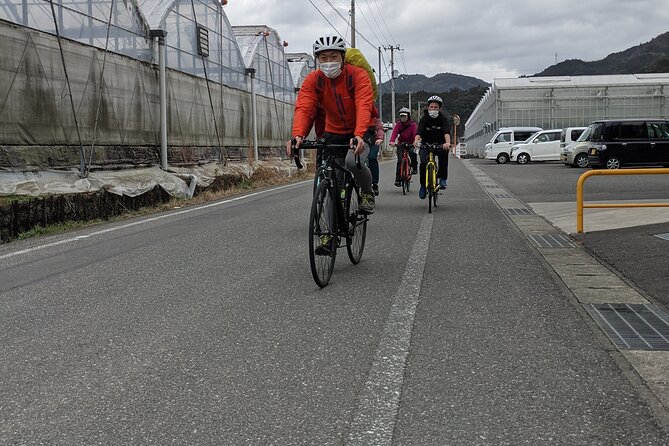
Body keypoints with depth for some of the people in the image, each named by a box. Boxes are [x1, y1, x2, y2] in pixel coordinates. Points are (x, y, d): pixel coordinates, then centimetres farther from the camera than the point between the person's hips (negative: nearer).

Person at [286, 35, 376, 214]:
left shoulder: (358, 75, -19)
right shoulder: (312, 80, -10)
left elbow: (364, 107, -32)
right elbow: (303, 108, -23)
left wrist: (358, 135, -50)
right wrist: (297, 135, -43)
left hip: (360, 132, -3)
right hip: (333, 133, 4)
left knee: (352, 161, -32)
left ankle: (367, 193, -2)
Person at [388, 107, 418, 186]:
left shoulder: (412, 124, -6)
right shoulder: (398, 124, -1)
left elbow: (415, 133, -20)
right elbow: (394, 132, -15)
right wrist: (392, 141, -35)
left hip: (410, 144, -1)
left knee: (412, 153, -33)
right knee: (400, 160, -10)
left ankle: (414, 167, -7)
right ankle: (397, 179, -6)